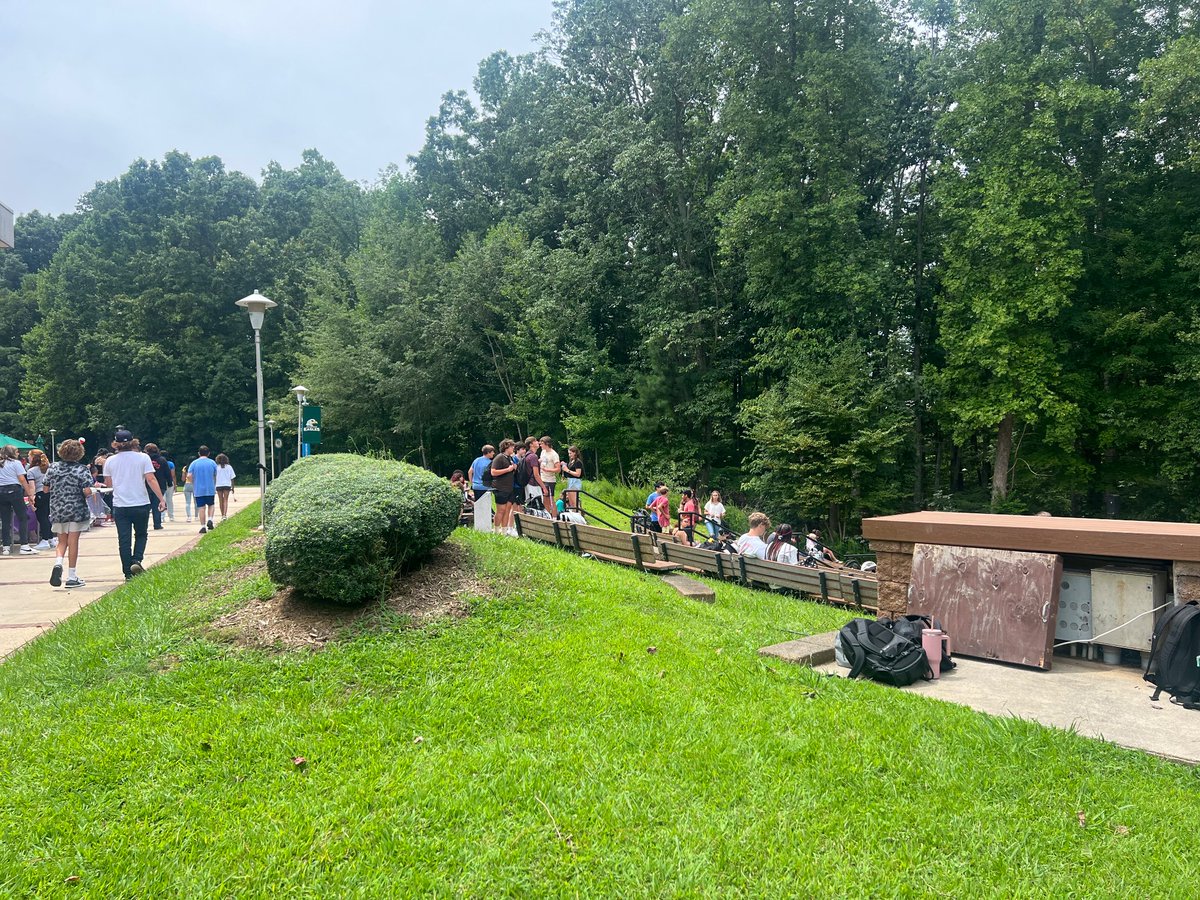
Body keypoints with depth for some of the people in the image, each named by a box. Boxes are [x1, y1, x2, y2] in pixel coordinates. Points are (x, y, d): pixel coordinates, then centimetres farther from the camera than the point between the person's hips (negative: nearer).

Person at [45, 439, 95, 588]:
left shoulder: (52, 468, 2)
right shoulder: (82, 469, -10)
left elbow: (46, 489, 8)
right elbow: (87, 491, -18)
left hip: (57, 510, 3)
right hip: (76, 511, -3)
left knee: (62, 541, 17)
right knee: (73, 542, 3)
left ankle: (58, 563, -12)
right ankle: (72, 577, 7)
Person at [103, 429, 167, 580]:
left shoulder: (110, 461, 3)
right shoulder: (143, 457, -5)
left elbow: (108, 484, 10)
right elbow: (151, 479, -11)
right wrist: (161, 499, -10)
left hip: (120, 506, 1)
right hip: (141, 505, -1)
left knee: (124, 540, 6)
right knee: (141, 535, 18)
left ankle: (128, 573, 6)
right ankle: (137, 560, -4)